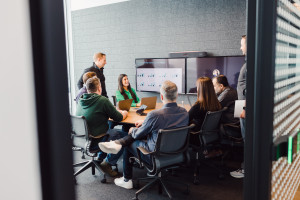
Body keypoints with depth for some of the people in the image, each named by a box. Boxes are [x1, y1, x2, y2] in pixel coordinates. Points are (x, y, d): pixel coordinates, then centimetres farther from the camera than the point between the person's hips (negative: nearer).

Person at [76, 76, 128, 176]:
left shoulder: (80, 100, 3)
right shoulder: (103, 100, -19)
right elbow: (119, 118, -10)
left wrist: (118, 112, 22)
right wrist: (124, 113, 14)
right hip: (94, 143, -8)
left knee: (110, 131, 29)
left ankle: (100, 158, 32)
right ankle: (107, 163, 11)